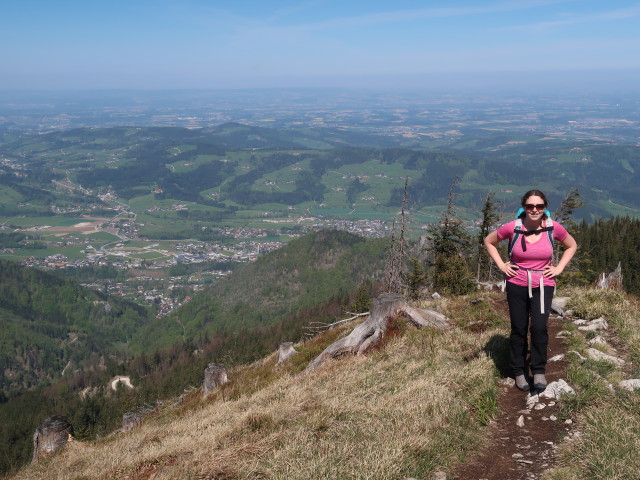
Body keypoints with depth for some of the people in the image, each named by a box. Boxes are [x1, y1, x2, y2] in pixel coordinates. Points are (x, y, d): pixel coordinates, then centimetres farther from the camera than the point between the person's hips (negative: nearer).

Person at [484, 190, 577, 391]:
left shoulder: (553, 227, -8)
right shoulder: (512, 227, -10)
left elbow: (571, 246, 12)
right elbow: (489, 241, 7)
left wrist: (559, 268, 2)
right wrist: (501, 265, -1)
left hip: (543, 285, 0)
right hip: (517, 285, 0)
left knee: (539, 327, -14)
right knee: (519, 329, 6)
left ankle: (539, 371, 3)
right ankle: (519, 372, 20)